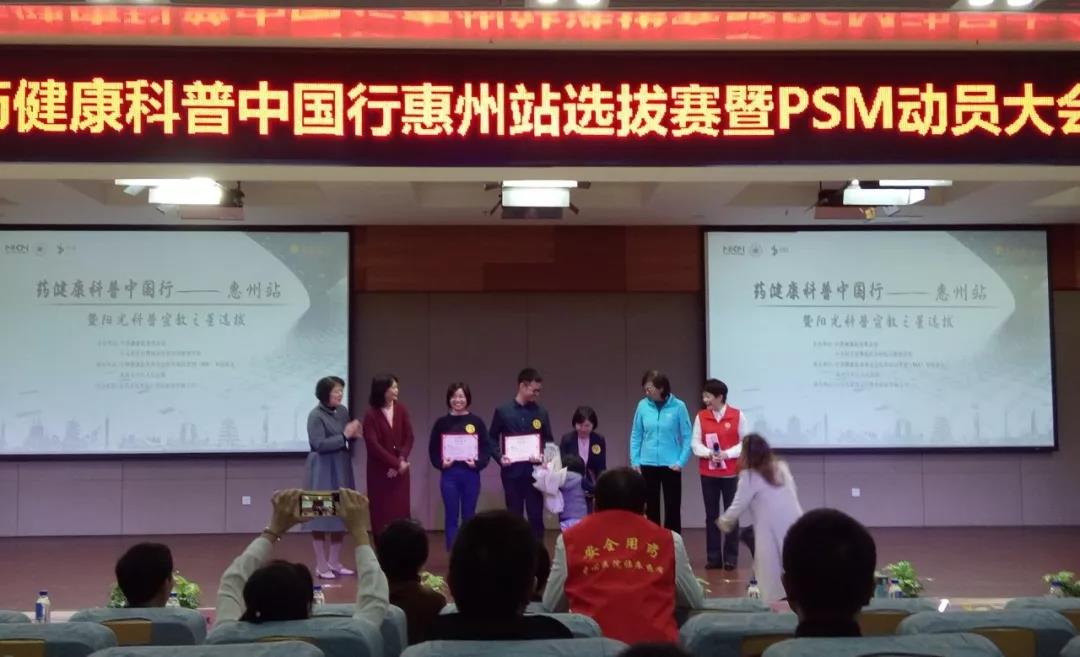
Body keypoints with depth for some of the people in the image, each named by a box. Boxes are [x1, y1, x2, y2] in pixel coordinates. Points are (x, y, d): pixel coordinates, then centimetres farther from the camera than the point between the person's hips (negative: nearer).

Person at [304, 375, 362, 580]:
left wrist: (354, 436, -3)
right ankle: (321, 566, 5)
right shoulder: (316, 415, -13)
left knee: (341, 515, 9)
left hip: (342, 470, 7)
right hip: (323, 471, -7)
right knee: (322, 517, -2)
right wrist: (344, 436, -20)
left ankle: (335, 562, 19)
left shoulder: (343, 411, 8)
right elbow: (319, 444, -21)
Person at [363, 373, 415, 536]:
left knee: (401, 511, 3)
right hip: (380, 470, -3)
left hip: (400, 470, 3)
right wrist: (395, 463, -15)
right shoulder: (371, 414, -10)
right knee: (381, 513, 1)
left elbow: (409, 438, 1)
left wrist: (401, 460, -12)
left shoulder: (401, 409, 1)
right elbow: (373, 445, -14)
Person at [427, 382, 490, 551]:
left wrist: (478, 463, -14)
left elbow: (486, 448, 2)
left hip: (471, 475, 0)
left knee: (469, 517, 8)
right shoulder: (442, 422, 1)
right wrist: (440, 463, -12)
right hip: (449, 475, 0)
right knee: (452, 517, 2)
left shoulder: (476, 422, 1)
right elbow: (433, 449, 4)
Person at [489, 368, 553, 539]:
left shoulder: (541, 412, 4)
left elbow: (549, 441, 10)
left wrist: (544, 456, -9)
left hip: (534, 472, 1)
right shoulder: (503, 411, 0)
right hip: (512, 472, -1)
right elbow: (492, 438, 6)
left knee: (536, 516, 1)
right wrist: (499, 457, -10)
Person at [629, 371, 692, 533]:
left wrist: (681, 462, -10)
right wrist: (635, 461, 1)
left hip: (670, 465, -2)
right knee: (651, 509, 10)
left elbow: (687, 437, -4)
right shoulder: (643, 406, -2)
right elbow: (636, 436, 5)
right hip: (648, 465, 2)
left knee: (673, 509, 5)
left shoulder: (678, 406, -8)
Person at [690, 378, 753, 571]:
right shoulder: (701, 417, 1)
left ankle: (731, 558, 12)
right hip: (708, 473, 2)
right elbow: (695, 443, 1)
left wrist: (727, 453, -16)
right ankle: (713, 557, 11)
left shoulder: (737, 415, -5)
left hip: (731, 473, -2)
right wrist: (709, 453, -18)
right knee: (711, 515, 5)